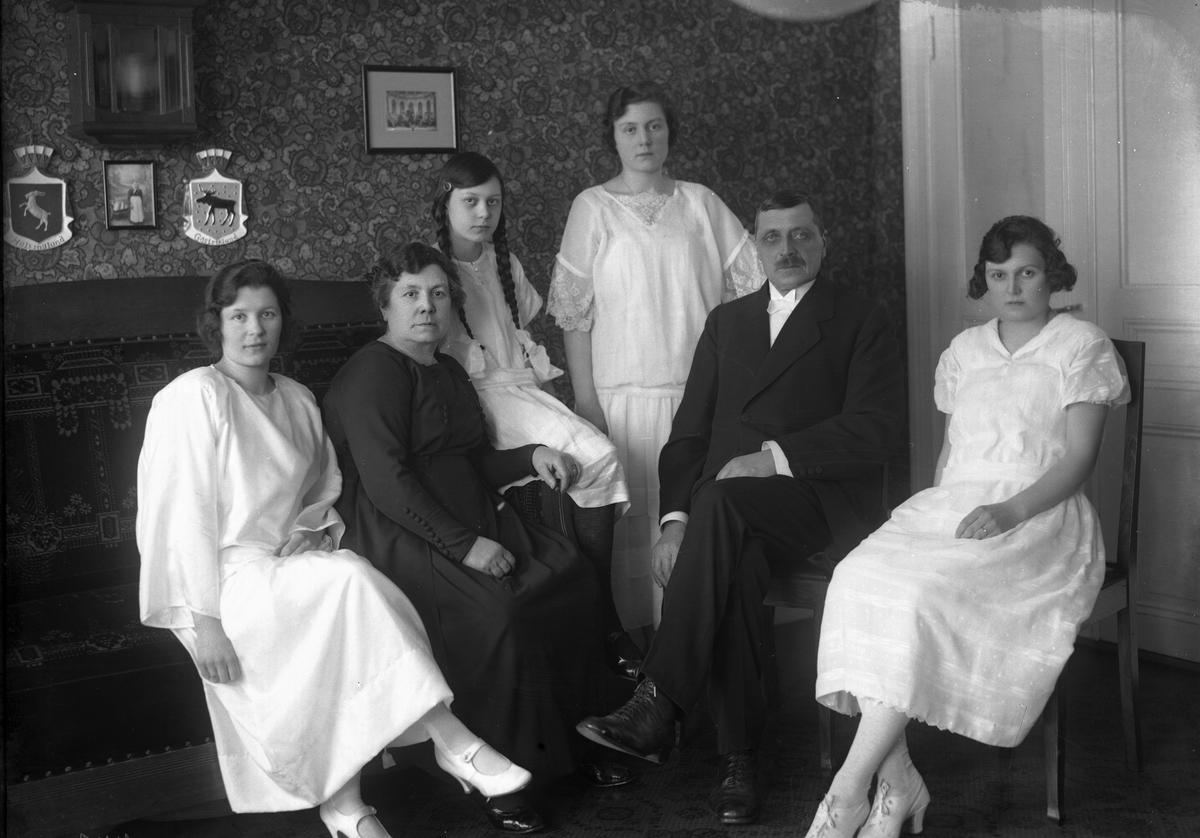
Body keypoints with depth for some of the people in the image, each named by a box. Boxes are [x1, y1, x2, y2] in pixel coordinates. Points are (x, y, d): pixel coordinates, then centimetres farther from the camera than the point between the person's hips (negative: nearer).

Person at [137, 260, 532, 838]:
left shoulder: (298, 400, 14)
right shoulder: (194, 397, -8)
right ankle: (449, 738, -27)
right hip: (225, 580, -6)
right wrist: (206, 621, -19)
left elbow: (328, 491, 23)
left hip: (289, 568, 6)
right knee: (348, 582, -31)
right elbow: (183, 514, -13)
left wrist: (314, 529, -1)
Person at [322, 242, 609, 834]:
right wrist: (464, 545, -23)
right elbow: (386, 483, -18)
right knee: (495, 611, -31)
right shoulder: (374, 373, -7)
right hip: (397, 536, -8)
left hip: (473, 523, 8)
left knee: (573, 577, -14)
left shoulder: (449, 373, 21)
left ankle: (570, 736, -4)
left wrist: (531, 457, 5)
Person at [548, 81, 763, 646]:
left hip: (699, 387, 2)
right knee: (629, 513, -2)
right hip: (624, 391, -2)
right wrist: (585, 399, -6)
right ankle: (635, 632, 10)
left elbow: (751, 280, 10)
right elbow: (574, 310, 0)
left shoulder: (699, 202, 9)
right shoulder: (594, 208, 3)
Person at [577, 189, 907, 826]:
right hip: (728, 511, 3)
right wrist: (675, 521, -2)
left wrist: (775, 458, -15)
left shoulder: (862, 322, 11)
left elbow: (876, 430, -4)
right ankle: (738, 758, -25)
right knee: (734, 571, -32)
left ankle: (659, 703, -37)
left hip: (820, 505, -3)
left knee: (722, 500, -35)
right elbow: (688, 431, 15)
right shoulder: (726, 321, 23)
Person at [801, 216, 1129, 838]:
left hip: (1038, 515, -5)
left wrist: (1010, 511, -20)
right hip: (951, 505, 5)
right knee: (858, 579, -27)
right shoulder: (964, 349, 22)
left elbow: (1079, 458, -3)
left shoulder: (1082, 346, 6)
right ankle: (899, 784, -26)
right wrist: (932, 514, 4)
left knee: (923, 595, -33)